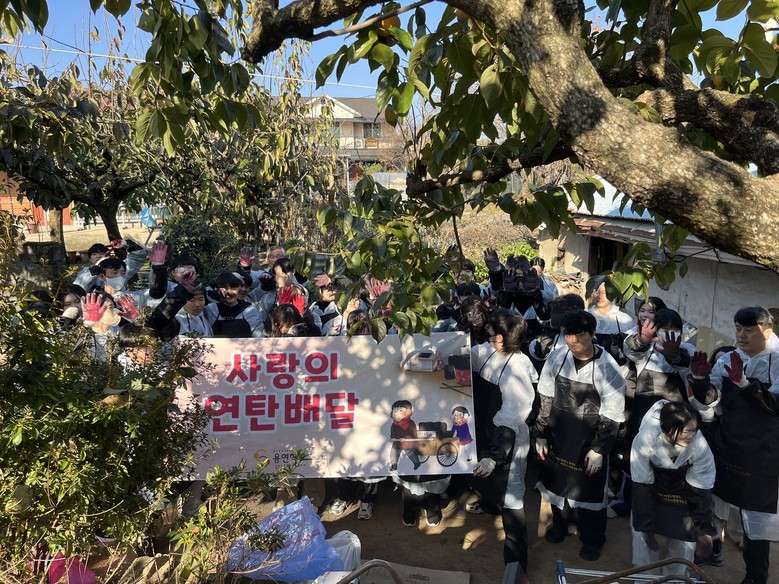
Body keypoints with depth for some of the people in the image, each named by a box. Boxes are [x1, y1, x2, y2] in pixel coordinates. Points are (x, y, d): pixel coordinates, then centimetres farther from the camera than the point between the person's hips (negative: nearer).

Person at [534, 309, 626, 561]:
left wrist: (599, 449, -10)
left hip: (589, 442, -3)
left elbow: (611, 415, -11)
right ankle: (559, 524, 48)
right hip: (557, 437, 3)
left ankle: (592, 539, 38)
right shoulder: (556, 358, -11)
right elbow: (545, 399, 0)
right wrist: (540, 434, 1)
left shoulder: (607, 368, -19)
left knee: (589, 491, 12)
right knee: (557, 483, 21)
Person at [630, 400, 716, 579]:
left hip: (683, 481, 1)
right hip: (651, 477, -1)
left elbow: (701, 490, -17)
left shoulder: (700, 446, -33)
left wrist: (703, 529, -10)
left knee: (686, 533, -3)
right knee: (641, 529, -3)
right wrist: (647, 527, -19)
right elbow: (642, 487, -24)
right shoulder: (644, 440, -36)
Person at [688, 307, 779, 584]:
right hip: (723, 445, 4)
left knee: (755, 514, 6)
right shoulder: (726, 360, 1)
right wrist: (700, 379, -26)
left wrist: (745, 383, -38)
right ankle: (710, 549, 42)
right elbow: (707, 400, -6)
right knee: (713, 499, 19)